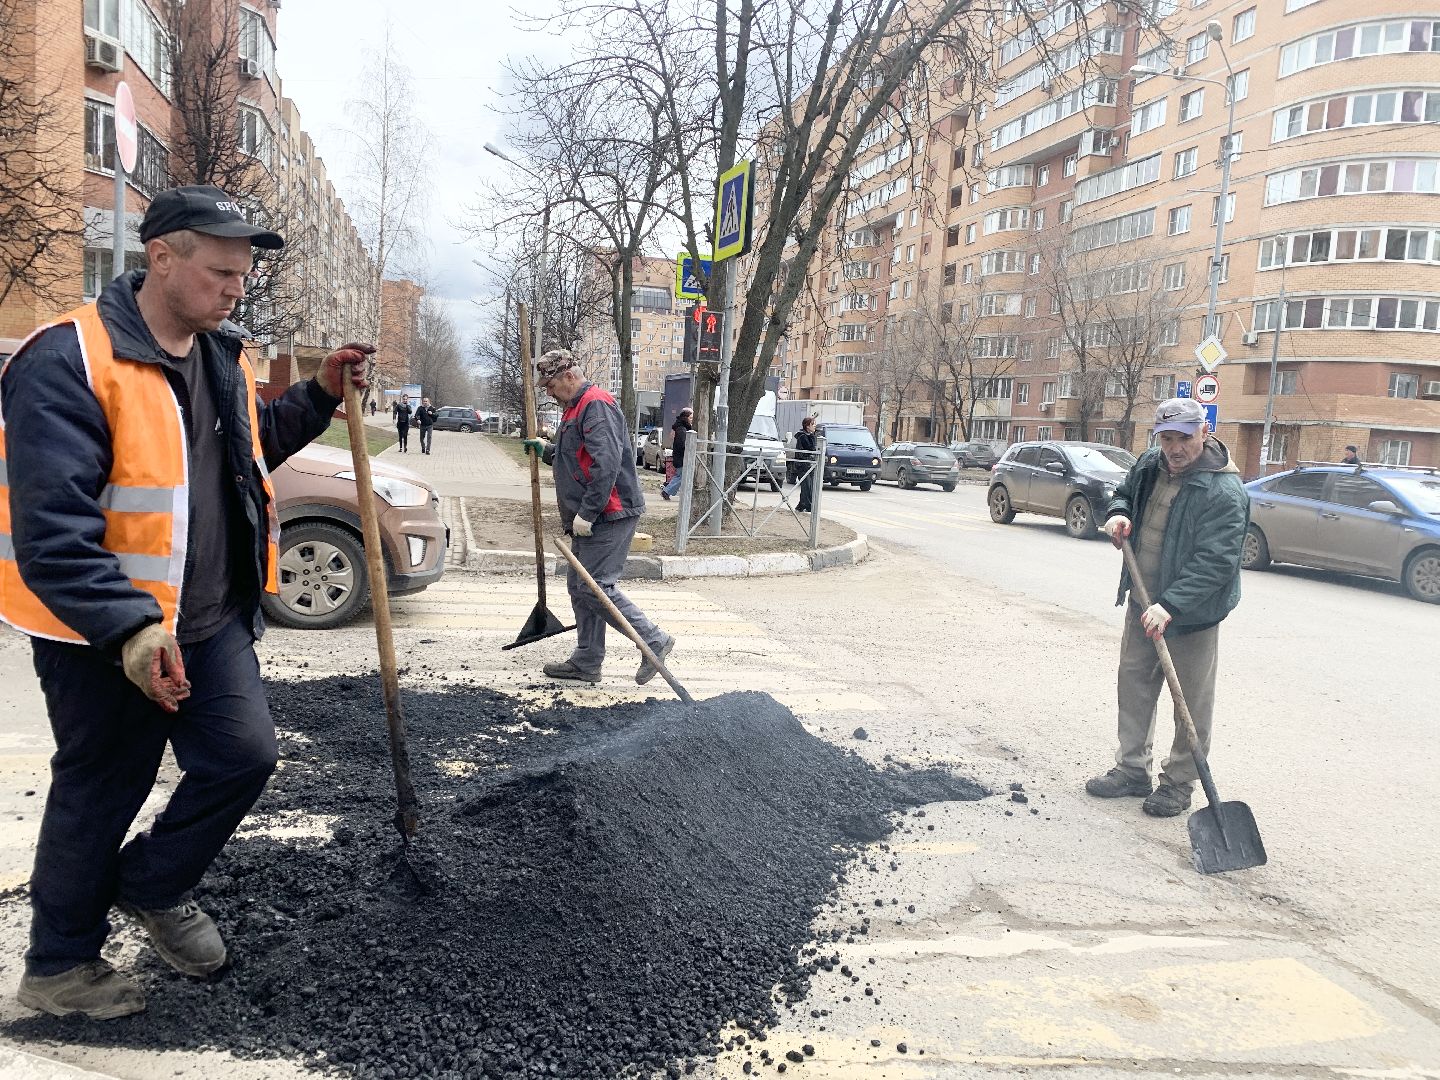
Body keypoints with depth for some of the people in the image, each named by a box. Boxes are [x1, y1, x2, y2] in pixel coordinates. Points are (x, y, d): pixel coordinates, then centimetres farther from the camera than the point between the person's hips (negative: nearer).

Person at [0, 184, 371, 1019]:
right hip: (101, 635, -7)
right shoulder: (68, 362, -20)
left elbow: (253, 444, 24)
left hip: (212, 621, 7)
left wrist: (320, 396, 9)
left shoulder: (223, 354, 6)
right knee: (99, 795, 8)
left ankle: (152, 887, 32)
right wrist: (127, 627, -34)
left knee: (245, 756, 5)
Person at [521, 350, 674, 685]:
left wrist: (586, 513, -26)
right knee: (580, 587, 12)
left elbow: (607, 463, -26)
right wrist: (547, 450, 18)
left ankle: (655, 641, -1)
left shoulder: (596, 406, -15)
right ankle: (586, 663, 19)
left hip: (609, 516, -11)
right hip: (592, 518, 11)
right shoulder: (577, 408, 20)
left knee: (594, 587, -11)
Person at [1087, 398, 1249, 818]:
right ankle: (1132, 769, 29)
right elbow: (1124, 493, 22)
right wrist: (1117, 512, -2)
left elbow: (1214, 562, -26)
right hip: (1143, 602, 7)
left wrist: (1170, 605, -34)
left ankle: (1178, 783, 19)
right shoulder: (1148, 466, 1)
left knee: (1192, 704, 4)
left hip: (1193, 612, -7)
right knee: (1134, 686, 15)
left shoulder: (1225, 492, -21)